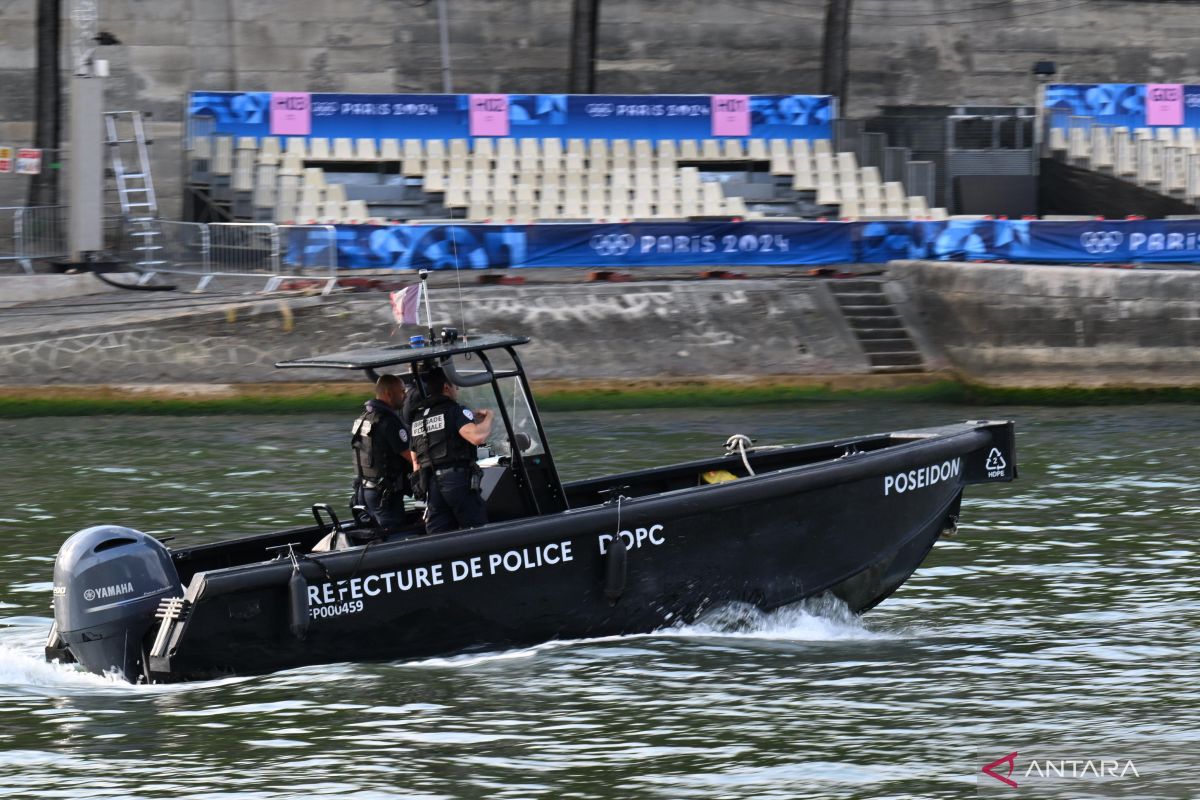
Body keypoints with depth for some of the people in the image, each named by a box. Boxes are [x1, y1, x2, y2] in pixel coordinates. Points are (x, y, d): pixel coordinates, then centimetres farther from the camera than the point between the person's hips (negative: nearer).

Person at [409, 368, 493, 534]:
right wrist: (488, 418, -3)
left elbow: (415, 459, 22)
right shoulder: (454, 410, -5)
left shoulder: (418, 416, 17)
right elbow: (477, 436, -21)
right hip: (459, 479, -6)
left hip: (431, 484, 6)